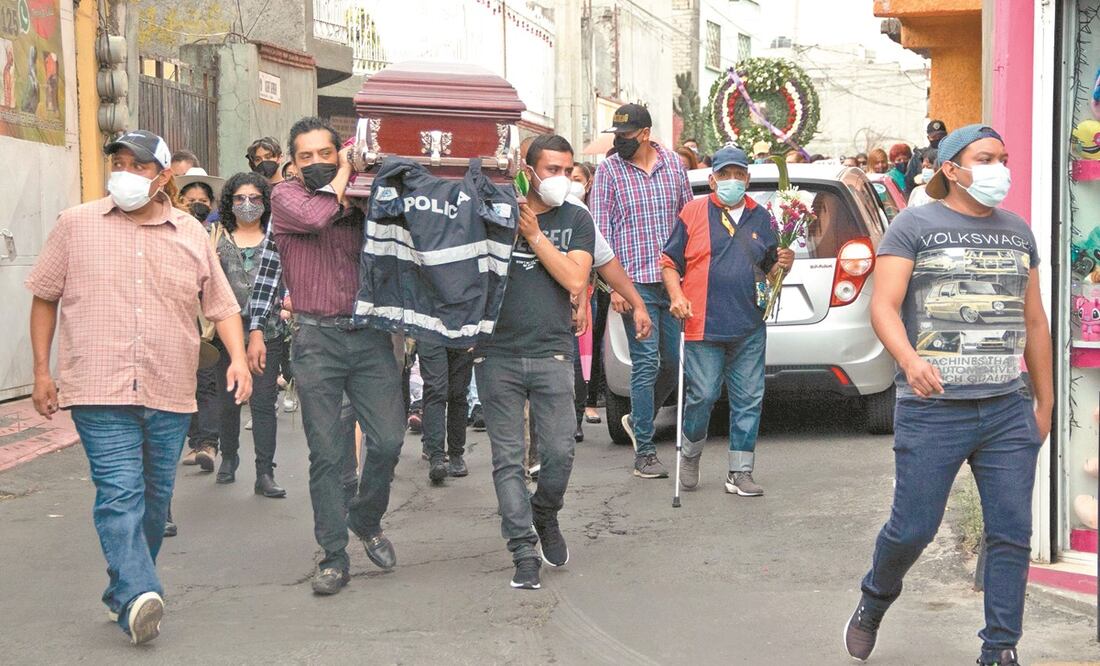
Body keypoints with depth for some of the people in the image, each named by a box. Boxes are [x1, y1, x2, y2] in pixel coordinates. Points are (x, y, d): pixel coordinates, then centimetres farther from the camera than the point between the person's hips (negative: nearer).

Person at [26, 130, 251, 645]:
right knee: (120, 493, -16)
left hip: (170, 393, 3)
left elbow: (222, 306, 13)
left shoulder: (191, 234, 10)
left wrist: (238, 358, -3)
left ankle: (123, 593, 24)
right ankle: (139, 597, -23)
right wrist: (41, 370, 6)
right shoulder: (76, 225, 5)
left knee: (154, 498, 9)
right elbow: (44, 297, 10)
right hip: (100, 391, -3)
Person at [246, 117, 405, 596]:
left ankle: (367, 520, 26)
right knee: (327, 454, 1)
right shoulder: (285, 195, 3)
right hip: (318, 340, -2)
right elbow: (316, 216, -17)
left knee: (388, 440, -2)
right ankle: (334, 557, 11)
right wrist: (341, 179, -2)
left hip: (370, 336, 2)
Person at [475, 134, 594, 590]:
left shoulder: (576, 220, 7)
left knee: (559, 453, -3)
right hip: (498, 355, 0)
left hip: (552, 355, 1)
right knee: (508, 459, -1)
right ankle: (524, 551, 6)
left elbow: (575, 281, -7)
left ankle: (545, 516, 26)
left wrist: (534, 234, -10)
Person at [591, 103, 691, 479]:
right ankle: (644, 452, 2)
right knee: (646, 363, -6)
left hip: (675, 279, 4)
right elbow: (600, 230, -3)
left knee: (675, 361, 7)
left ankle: (638, 419, 31)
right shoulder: (609, 171, -1)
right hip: (636, 282, -4)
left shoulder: (673, 164, 8)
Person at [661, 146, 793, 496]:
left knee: (749, 400, 4)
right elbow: (670, 261, 3)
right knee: (702, 395, -3)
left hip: (749, 327, 4)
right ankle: (690, 454, 23)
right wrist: (676, 296, -12)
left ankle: (740, 472, 12)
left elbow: (768, 269, 19)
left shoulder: (760, 217, 13)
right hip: (703, 325, -3)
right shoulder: (693, 212, 3)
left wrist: (782, 265, -2)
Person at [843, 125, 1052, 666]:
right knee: (912, 528, 1)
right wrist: (909, 360, -31)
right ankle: (874, 602, 31)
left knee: (1012, 533, 3)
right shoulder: (915, 226, -2)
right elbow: (883, 306, -12)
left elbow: (1034, 322, 19)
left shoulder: (1018, 232, 14)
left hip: (1009, 411, 5)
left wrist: (1045, 402, 19)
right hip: (933, 412, -4)